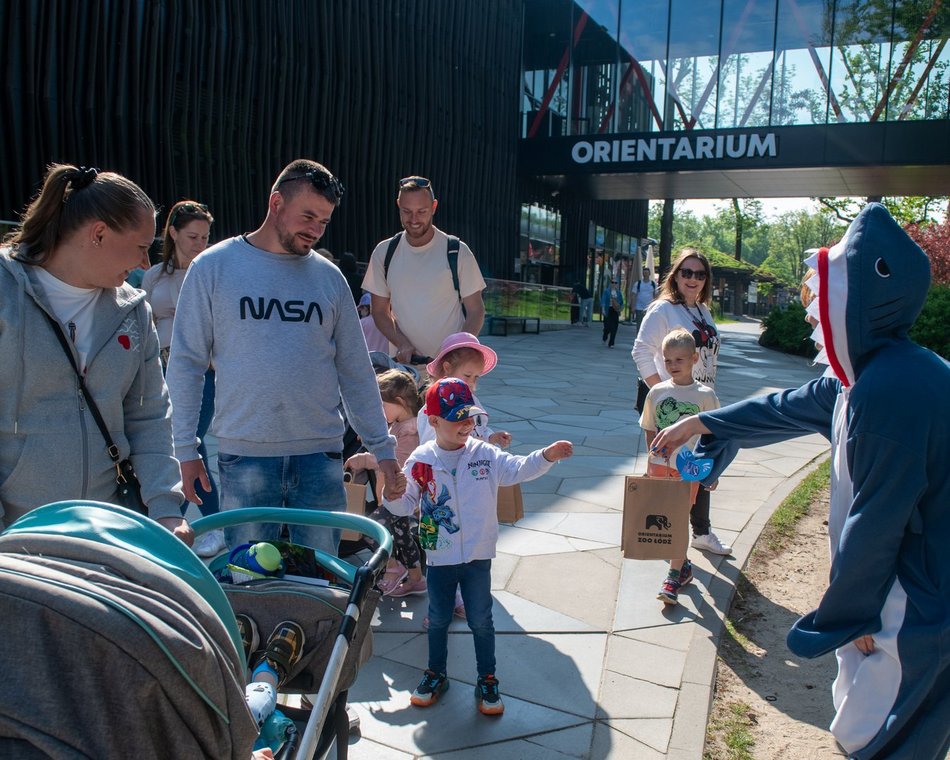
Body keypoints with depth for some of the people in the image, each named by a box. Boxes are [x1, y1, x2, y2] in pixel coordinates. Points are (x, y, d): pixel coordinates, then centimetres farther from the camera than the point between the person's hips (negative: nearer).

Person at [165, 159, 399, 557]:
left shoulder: (329, 277, 7)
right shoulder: (213, 267, 0)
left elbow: (355, 370, 10)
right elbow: (186, 363, 1)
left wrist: (381, 446, 7)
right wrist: (186, 448, -3)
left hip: (321, 454, 2)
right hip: (244, 455, -2)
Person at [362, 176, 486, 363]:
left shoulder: (457, 251, -4)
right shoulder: (384, 252, 4)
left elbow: (475, 311, -1)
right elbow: (380, 311, 9)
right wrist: (402, 344, -9)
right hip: (402, 362, 2)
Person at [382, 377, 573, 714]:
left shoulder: (485, 454, -6)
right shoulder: (421, 460, -6)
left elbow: (520, 469, -12)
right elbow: (407, 504, 1)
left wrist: (547, 456, -28)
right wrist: (393, 497, -21)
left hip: (478, 556, 0)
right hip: (439, 557, 1)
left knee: (481, 620, 10)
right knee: (438, 619, 17)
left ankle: (487, 679, 27)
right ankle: (436, 674, 37)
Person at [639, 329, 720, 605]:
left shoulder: (705, 395, -6)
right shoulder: (657, 392, -1)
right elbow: (650, 430, 8)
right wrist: (652, 460, 2)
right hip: (660, 466, 3)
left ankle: (674, 575, 5)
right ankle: (683, 565, 30)